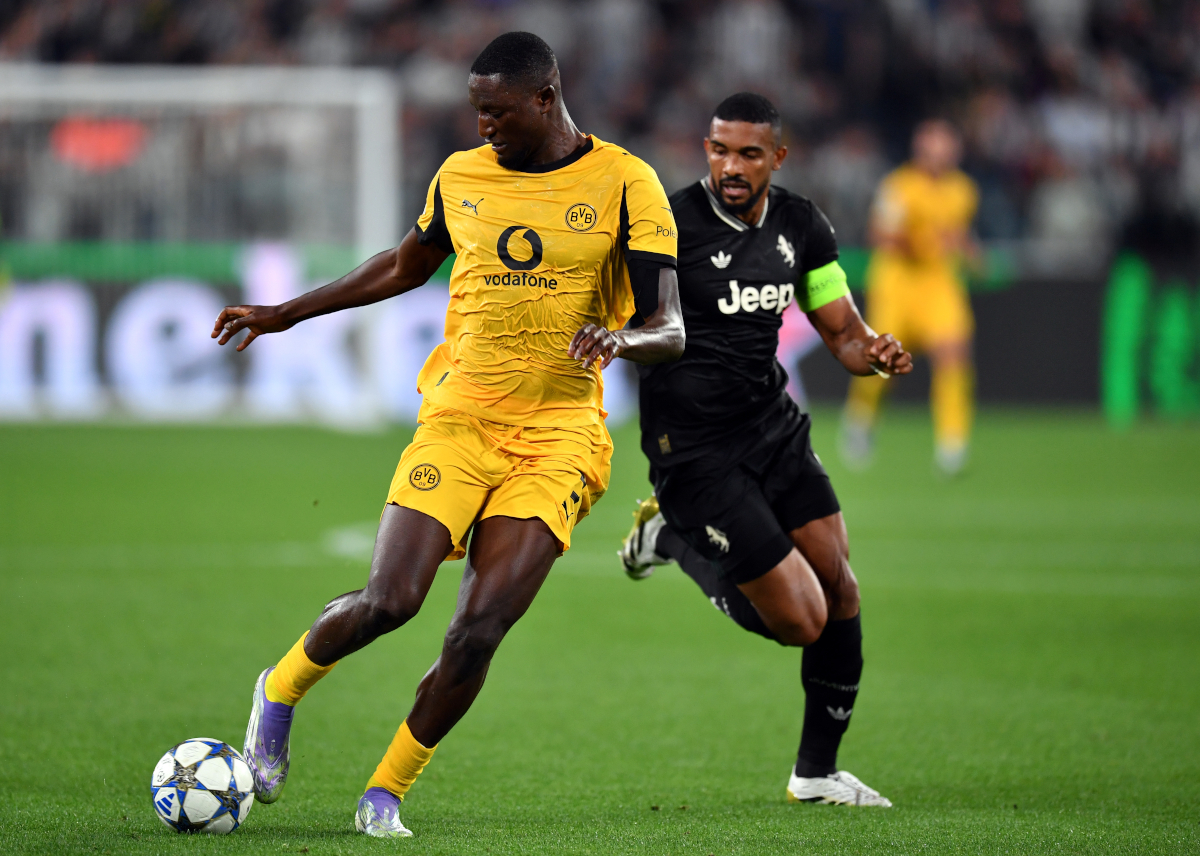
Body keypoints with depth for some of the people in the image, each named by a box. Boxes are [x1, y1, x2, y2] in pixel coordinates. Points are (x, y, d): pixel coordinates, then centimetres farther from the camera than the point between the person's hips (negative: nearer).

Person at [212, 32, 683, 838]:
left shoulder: (624, 183, -3)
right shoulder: (460, 176, 9)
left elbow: (671, 330, -6)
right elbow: (404, 266, 28)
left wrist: (621, 336, -29)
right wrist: (285, 314, 29)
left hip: (557, 439, -2)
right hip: (458, 421, 2)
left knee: (478, 633, -12)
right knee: (389, 601, -14)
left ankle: (386, 793, 6)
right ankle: (283, 689, 16)